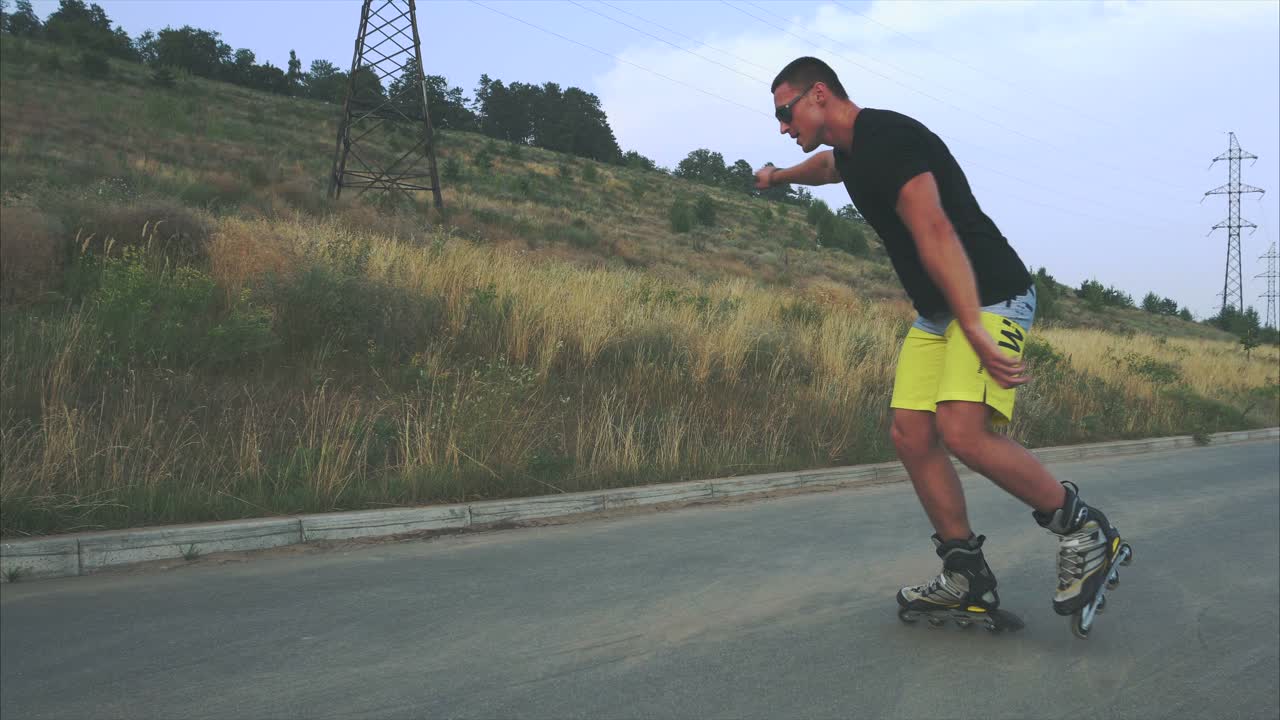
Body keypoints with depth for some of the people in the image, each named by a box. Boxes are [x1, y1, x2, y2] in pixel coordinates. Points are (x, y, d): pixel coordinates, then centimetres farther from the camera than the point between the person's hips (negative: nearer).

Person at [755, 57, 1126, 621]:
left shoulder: (886, 138, -17)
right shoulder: (852, 150, 16)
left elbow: (935, 232, -28)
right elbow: (827, 166, 44)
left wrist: (975, 332, -35)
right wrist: (779, 176, 64)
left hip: (991, 298, -10)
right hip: (934, 311, 10)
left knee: (962, 431, -26)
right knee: (910, 435, -1)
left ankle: (1083, 531, -4)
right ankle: (969, 579, 6)